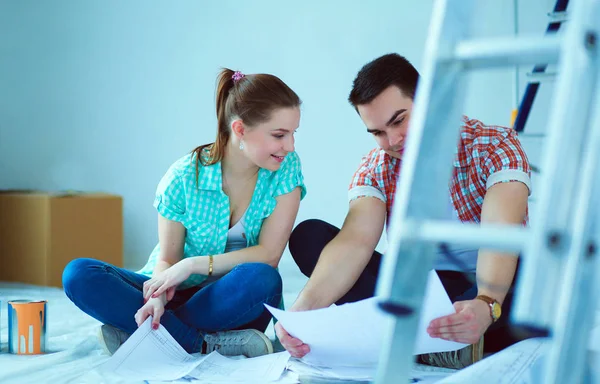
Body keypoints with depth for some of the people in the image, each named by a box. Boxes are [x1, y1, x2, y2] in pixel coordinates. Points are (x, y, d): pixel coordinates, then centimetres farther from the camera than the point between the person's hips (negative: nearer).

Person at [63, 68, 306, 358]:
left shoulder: (287, 167, -11)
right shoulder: (183, 177, -12)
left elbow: (269, 253, -13)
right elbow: (168, 259, -6)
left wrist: (194, 264, -20)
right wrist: (159, 297, -29)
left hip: (237, 301, 0)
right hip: (179, 294, 1)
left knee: (262, 279, -36)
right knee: (78, 274, -21)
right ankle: (208, 343, -28)